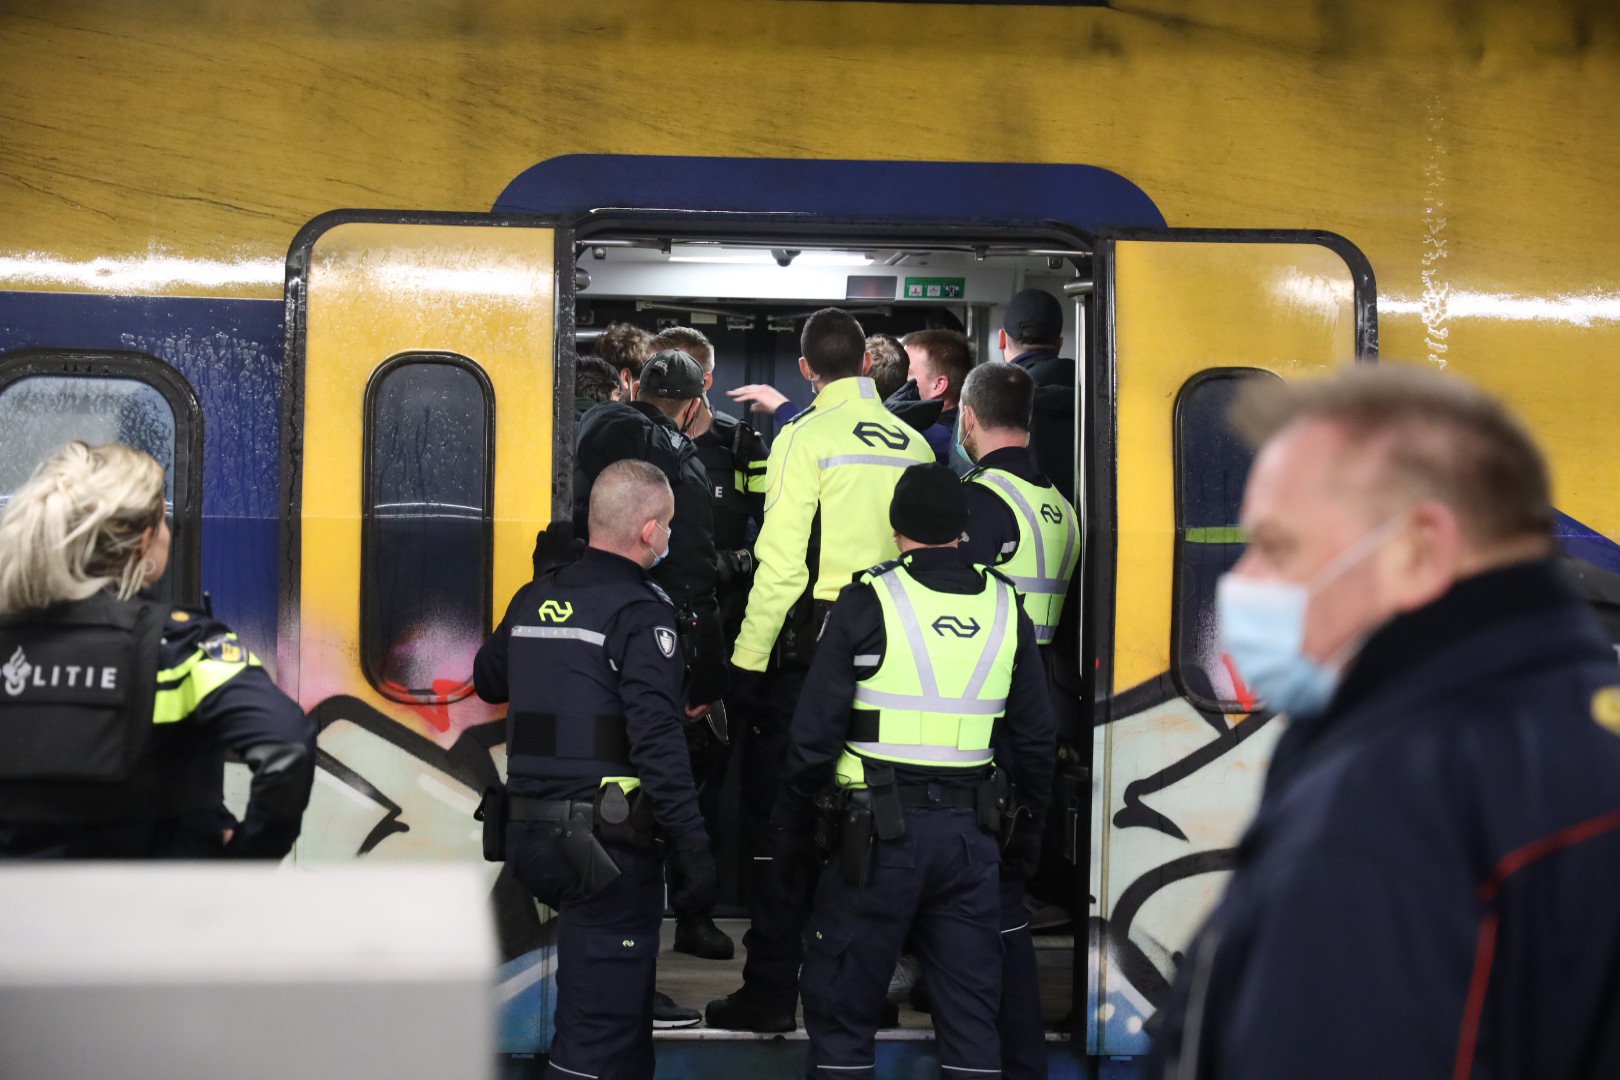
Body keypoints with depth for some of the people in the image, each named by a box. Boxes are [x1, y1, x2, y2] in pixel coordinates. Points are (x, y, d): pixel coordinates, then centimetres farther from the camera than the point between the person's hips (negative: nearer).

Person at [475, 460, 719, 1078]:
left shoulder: (533, 599, 11)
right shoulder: (639, 610, -12)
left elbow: (488, 682, 28)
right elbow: (657, 741, -19)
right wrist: (694, 853, -17)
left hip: (525, 835, 8)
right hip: (605, 843, -8)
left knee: (611, 991, 25)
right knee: (602, 1027, -3)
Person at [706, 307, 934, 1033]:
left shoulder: (805, 437, -8)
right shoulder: (914, 445, 6)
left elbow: (781, 564, -13)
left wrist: (748, 658, -8)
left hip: (809, 650, -5)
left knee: (776, 816, 3)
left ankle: (771, 990, 6)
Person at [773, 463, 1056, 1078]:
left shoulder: (867, 602, -7)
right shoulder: (1005, 607, 7)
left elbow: (816, 730, -7)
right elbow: (1035, 737, 12)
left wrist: (791, 824, 4)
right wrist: (1027, 830, 23)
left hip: (882, 827, -4)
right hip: (971, 833, 4)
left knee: (842, 1005, 7)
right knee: (971, 1013, 12)